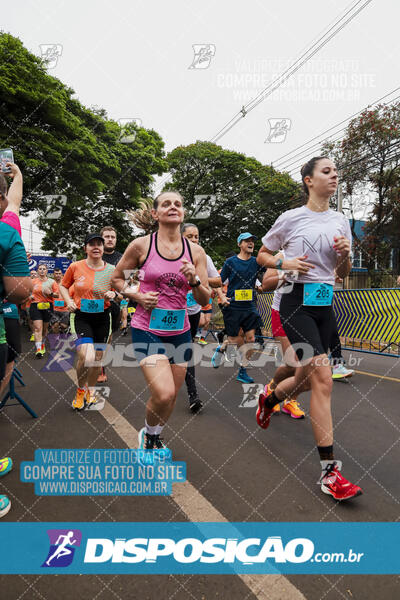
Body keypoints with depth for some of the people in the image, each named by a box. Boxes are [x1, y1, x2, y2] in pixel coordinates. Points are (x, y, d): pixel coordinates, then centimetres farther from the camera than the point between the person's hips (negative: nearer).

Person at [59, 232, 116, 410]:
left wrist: (112, 295, -13)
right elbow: (63, 286, 13)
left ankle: (91, 390, 37)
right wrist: (69, 301, -4)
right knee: (86, 357, -19)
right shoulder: (75, 267, -3)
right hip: (82, 317, -2)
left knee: (97, 358, 10)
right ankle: (80, 390, 9)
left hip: (102, 317, 2)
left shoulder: (111, 270, -2)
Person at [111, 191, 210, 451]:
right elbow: (117, 278, 7)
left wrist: (194, 280, -17)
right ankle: (148, 434, 18)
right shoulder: (141, 245, -5)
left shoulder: (196, 251, 2)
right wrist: (137, 296, -10)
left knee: (172, 397, 13)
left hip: (180, 330, 4)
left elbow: (204, 300, 3)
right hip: (148, 329, -3)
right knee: (163, 394, -17)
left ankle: (156, 437, 44)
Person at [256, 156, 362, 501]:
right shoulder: (291, 218, -2)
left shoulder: (341, 221, 12)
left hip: (325, 304, 6)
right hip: (297, 301, -6)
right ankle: (329, 471, -8)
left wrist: (345, 254, -5)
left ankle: (269, 400, 45)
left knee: (307, 379, 11)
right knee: (323, 378, -16)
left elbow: (343, 274, 15)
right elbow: (262, 256, 7)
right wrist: (284, 263, -12)